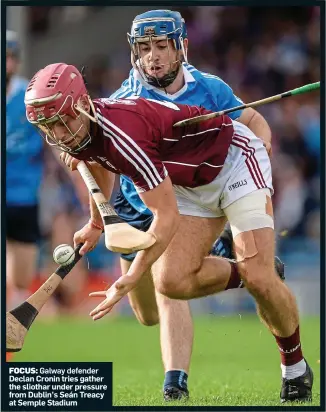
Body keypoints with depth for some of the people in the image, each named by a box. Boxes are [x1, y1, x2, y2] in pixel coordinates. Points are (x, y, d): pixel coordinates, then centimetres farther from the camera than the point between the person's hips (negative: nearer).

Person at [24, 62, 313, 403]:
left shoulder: (122, 134, -37)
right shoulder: (78, 133, -11)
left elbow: (167, 217, -33)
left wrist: (129, 280, -34)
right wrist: (97, 224, 29)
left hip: (235, 159, -8)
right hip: (192, 183, 8)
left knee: (259, 279, -19)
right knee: (172, 280, -11)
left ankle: (295, 368, 2)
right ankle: (245, 272, 14)